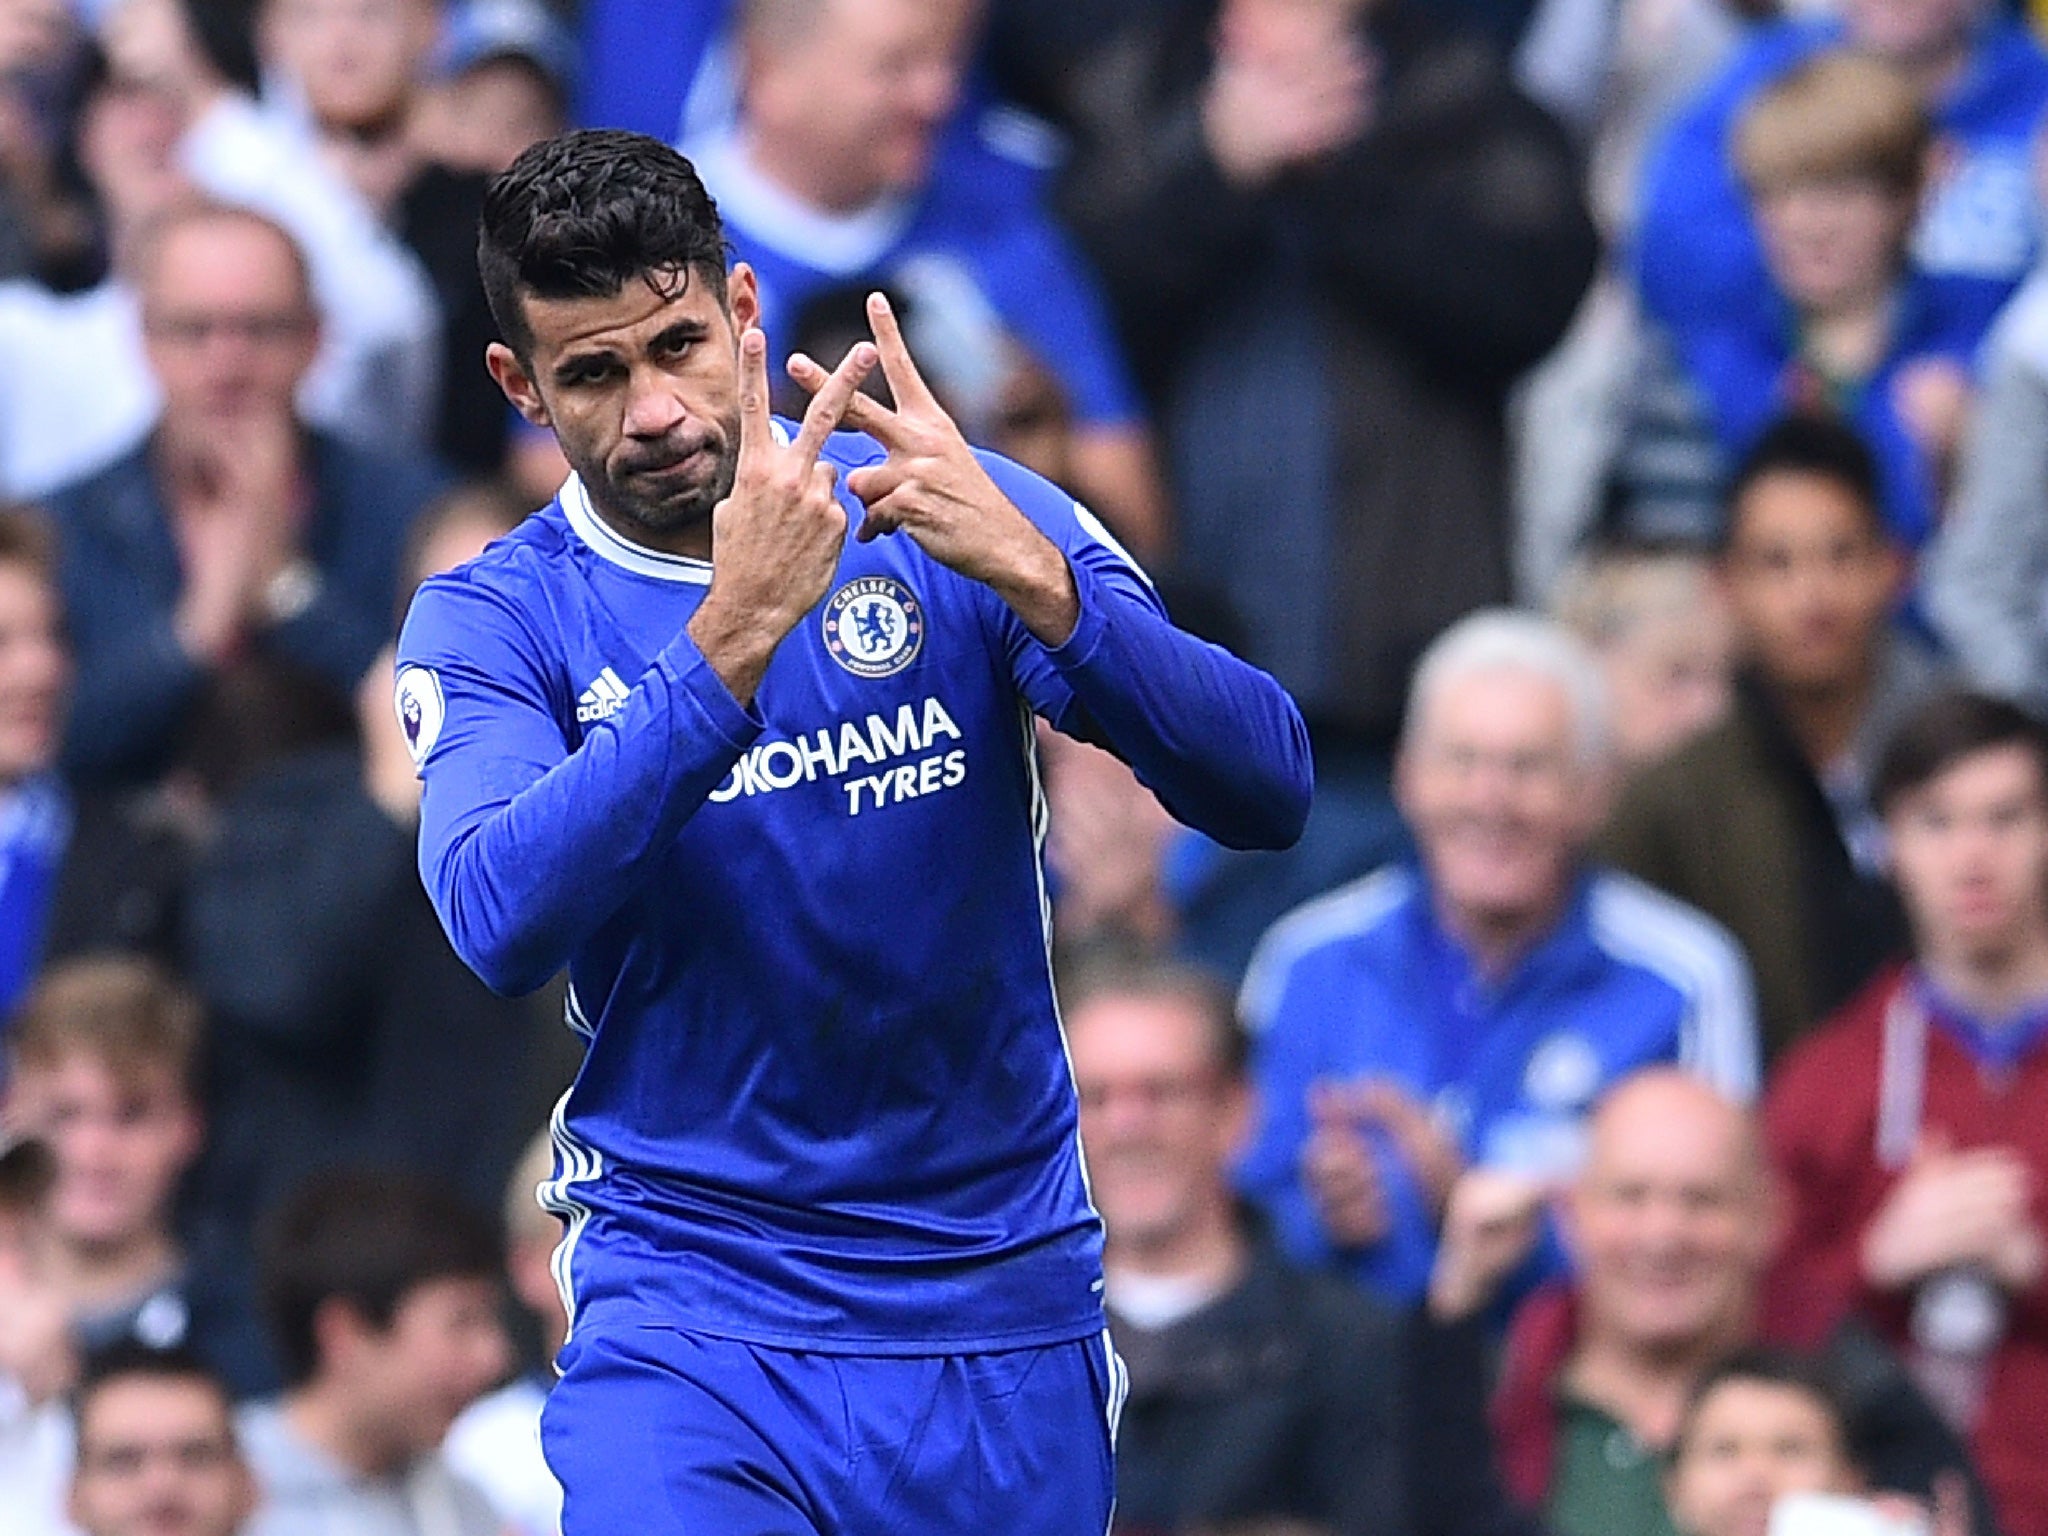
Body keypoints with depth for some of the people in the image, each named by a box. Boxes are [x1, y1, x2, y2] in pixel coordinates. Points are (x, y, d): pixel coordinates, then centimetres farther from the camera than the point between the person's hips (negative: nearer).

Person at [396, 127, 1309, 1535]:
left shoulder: (954, 513, -1)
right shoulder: (492, 621, -3)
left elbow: (1267, 794, -10)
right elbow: (501, 923, -22)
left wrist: (1032, 579, -25)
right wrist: (735, 633, -30)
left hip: (1004, 1301, 2)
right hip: (695, 1309, -2)